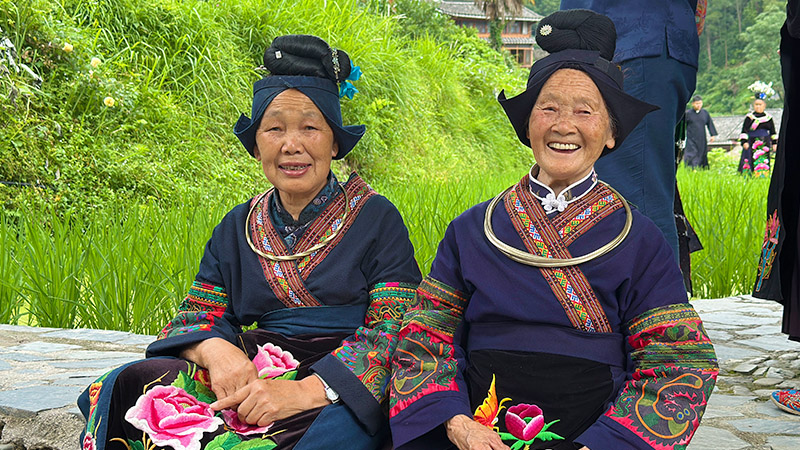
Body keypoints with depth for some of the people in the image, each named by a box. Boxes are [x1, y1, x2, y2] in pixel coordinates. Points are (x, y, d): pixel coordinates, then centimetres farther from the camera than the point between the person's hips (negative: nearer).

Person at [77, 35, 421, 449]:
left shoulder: (375, 218, 3)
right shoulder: (237, 227, 17)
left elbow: (394, 327, -7)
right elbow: (198, 313, 10)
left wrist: (306, 390, -22)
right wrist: (216, 349, -17)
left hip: (346, 386, -3)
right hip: (250, 379, 3)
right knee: (124, 385, -20)